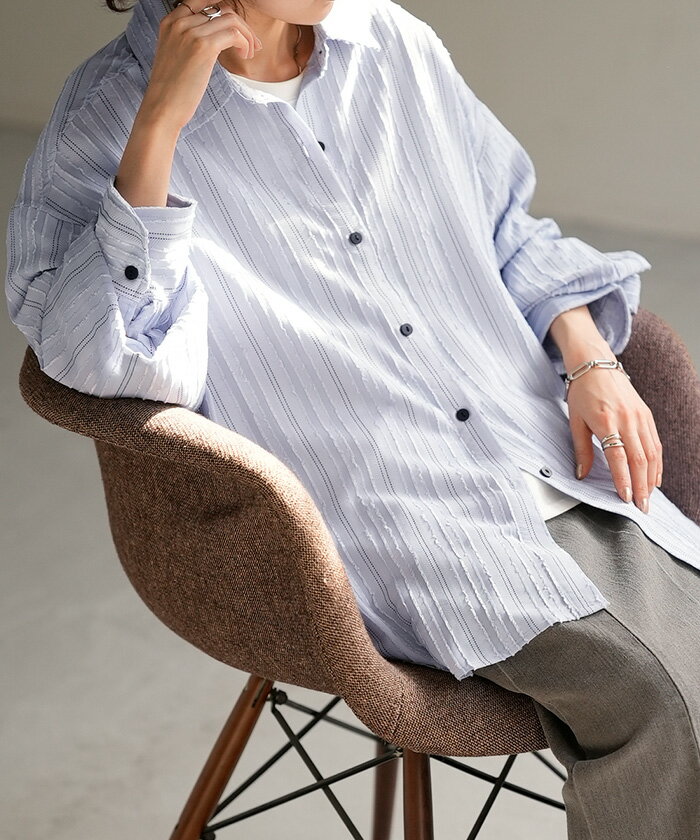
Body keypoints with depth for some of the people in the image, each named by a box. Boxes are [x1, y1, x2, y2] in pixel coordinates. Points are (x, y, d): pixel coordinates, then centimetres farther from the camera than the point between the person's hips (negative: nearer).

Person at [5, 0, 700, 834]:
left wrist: (592, 363, 5)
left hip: (558, 461, 6)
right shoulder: (108, 113, -5)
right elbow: (101, 361, -20)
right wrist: (160, 124, -24)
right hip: (390, 520, -6)